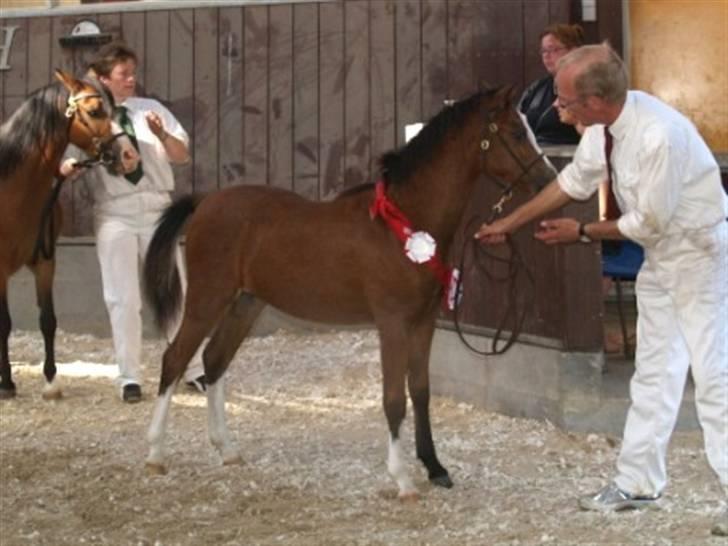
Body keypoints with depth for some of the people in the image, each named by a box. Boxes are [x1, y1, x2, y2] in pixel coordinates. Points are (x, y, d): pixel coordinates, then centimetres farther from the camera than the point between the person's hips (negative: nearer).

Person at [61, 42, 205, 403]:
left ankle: (192, 370, 15)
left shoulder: (151, 109, 6)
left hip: (157, 210, 2)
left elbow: (182, 156, 6)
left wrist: (162, 134, -12)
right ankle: (129, 378, 11)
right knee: (123, 298, 1)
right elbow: (66, 167, -3)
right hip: (114, 215, -2)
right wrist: (74, 164, -26)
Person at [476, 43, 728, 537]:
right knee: (653, 370, 13)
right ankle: (638, 484, 23)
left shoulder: (658, 134, -33)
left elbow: (649, 222, -25)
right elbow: (574, 180, 8)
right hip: (660, 255, 9)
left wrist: (583, 233, -11)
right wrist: (509, 223, 13)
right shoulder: (604, 124, -8)